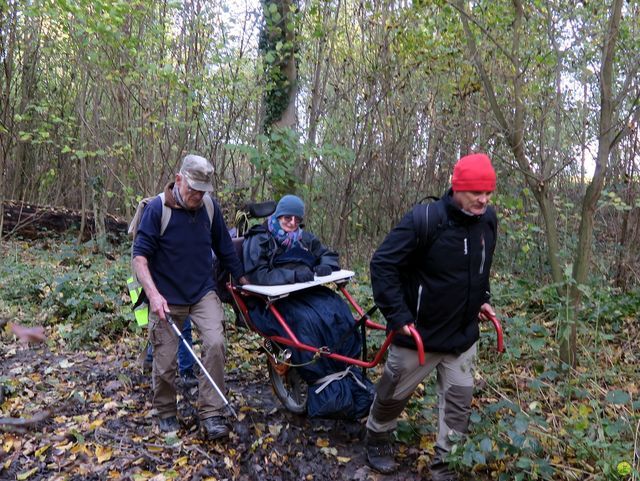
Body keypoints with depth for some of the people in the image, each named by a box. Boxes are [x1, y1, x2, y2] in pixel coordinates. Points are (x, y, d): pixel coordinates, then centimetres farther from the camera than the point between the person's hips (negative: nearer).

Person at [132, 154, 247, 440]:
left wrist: (241, 279, 17)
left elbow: (224, 247, 11)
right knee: (165, 361, 4)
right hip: (167, 298, -2)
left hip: (203, 292, 2)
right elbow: (140, 255, -13)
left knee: (215, 344, -19)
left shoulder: (210, 207, -1)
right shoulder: (157, 209, -12)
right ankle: (166, 414, 31)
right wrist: (153, 293, -26)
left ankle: (211, 415, -6)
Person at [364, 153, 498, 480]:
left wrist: (482, 299, 12)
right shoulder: (424, 219, -24)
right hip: (419, 333, -5)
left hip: (464, 335, 5)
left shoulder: (487, 220, -2)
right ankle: (377, 439, 42)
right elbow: (382, 264, -21)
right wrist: (397, 315, -23)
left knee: (459, 400, 11)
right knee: (394, 393, 14)